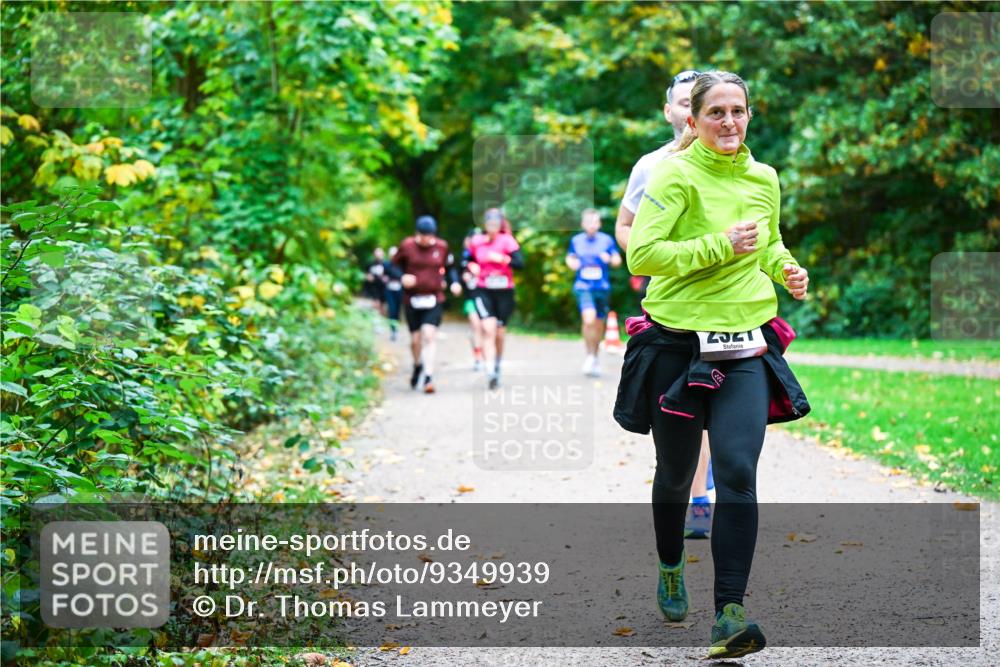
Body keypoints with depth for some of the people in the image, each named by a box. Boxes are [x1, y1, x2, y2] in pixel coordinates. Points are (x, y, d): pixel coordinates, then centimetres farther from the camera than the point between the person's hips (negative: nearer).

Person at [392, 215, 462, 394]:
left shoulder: (441, 247, 2)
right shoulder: (407, 246, -2)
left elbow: (450, 267, 16)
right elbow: (394, 266, 7)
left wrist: (454, 282, -1)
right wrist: (402, 277, -13)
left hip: (434, 300, 0)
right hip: (413, 299, 0)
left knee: (429, 335, -16)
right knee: (415, 339, 5)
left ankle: (428, 377, -17)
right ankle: (418, 366, 37)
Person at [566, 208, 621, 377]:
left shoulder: (607, 240, 3)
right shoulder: (576, 241, 5)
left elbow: (618, 260, 9)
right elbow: (570, 257, 21)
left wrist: (609, 259, -13)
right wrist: (572, 263, -2)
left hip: (602, 287, 2)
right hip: (583, 286, -1)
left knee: (599, 323, 9)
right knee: (588, 319, -23)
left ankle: (595, 357, 29)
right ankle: (589, 354, -7)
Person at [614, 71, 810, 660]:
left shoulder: (765, 179, 8)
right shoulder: (676, 176, -9)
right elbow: (641, 254, -19)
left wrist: (786, 268, 6)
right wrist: (720, 246, -21)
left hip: (747, 349, 3)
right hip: (678, 344, -3)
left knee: (738, 473, -12)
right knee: (676, 473, 14)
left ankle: (731, 612, -15)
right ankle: (671, 568, 43)